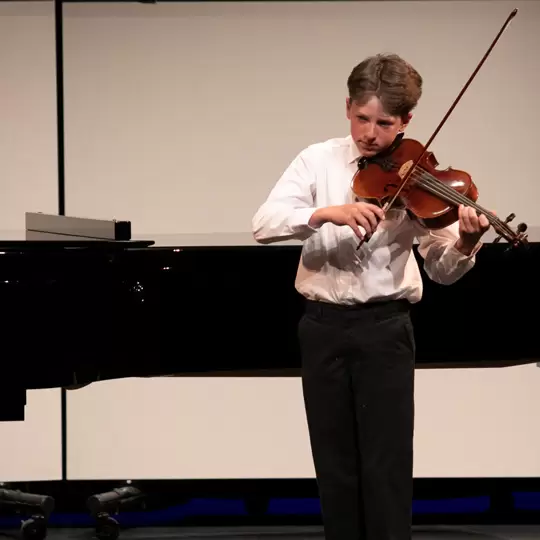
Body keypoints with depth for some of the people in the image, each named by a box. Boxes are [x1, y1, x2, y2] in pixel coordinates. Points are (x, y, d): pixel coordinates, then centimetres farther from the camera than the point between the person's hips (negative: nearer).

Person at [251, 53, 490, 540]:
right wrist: (328, 212, -27)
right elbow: (264, 224, -11)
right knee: (335, 464, 8)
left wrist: (465, 244, -27)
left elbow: (442, 270, -4)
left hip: (385, 329, -2)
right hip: (324, 328, 2)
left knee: (387, 467, -3)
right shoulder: (319, 161, 1)